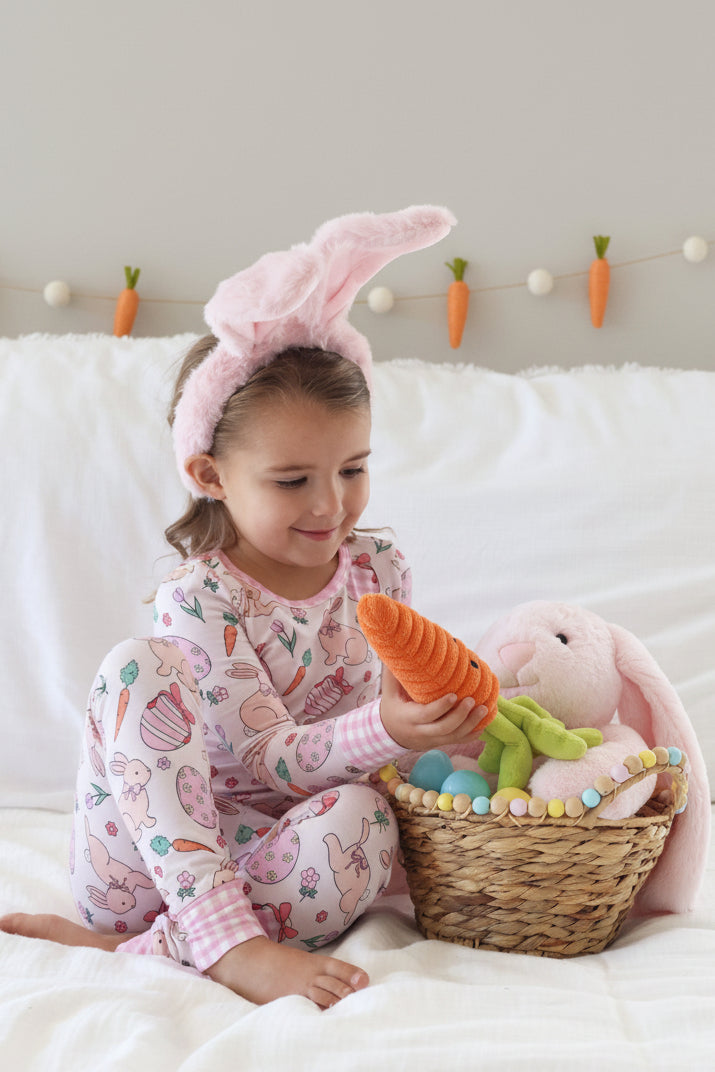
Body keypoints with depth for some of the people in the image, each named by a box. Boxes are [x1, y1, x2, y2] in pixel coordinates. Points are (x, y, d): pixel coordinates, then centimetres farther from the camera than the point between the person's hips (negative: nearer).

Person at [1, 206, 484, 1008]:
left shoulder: (379, 567, 2)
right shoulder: (199, 601, -14)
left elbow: (393, 706, 13)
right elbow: (270, 759, -19)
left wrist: (429, 717, -10)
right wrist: (383, 732, -37)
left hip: (282, 853, 3)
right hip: (149, 858, -2)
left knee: (363, 816, -32)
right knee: (136, 666, -28)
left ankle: (142, 950, -27)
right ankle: (233, 945, -36)